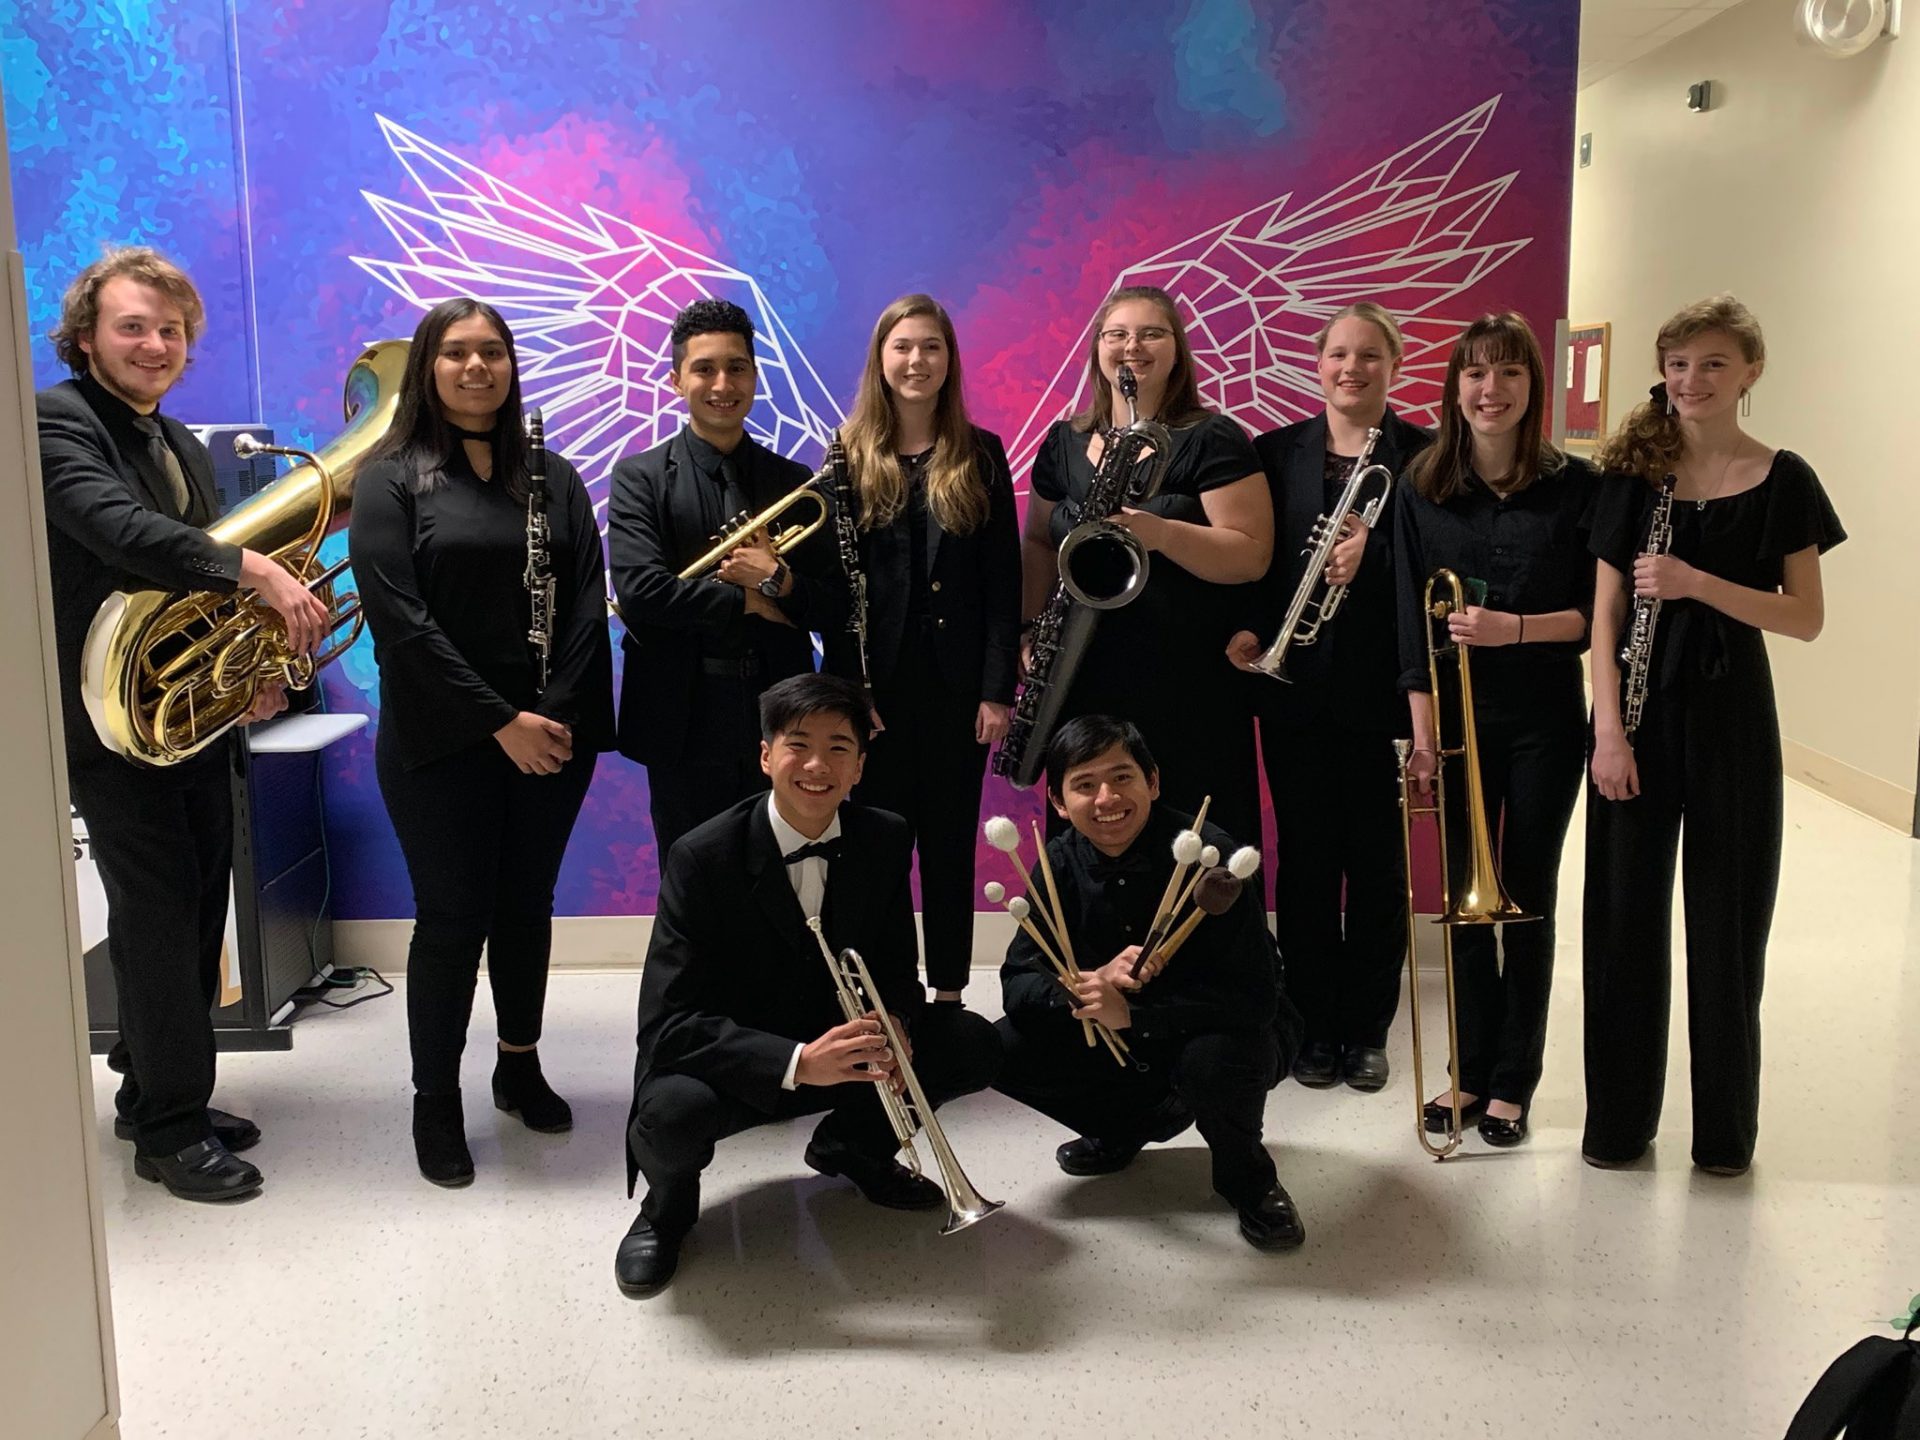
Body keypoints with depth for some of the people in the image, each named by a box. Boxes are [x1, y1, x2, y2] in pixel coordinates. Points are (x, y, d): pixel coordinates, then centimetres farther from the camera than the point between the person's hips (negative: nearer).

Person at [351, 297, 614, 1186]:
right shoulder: (391, 478, -2)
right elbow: (400, 620, -12)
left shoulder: (553, 476, 8)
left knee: (527, 905, 14)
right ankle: (436, 1102, 18)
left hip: (552, 734, 3)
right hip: (443, 742, -3)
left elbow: (588, 604, 2)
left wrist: (559, 712, -12)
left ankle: (520, 1066, 31)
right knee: (452, 918, 2)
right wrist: (500, 722, -16)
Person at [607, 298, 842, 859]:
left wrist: (781, 582, -13)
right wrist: (748, 601, -10)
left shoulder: (795, 481, 9)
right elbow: (638, 591, -14)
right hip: (686, 725, -2)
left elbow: (833, 609, 6)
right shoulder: (640, 476, 1)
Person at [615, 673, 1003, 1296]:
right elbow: (667, 1023, -26)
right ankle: (667, 1206, 3)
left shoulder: (886, 841, -7)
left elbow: (896, 970, 2)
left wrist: (893, 1026, -24)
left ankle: (852, 1143, 15)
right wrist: (795, 1062, -39)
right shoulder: (702, 857, -22)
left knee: (975, 1046, -14)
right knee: (673, 1112, -37)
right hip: (730, 1062, -4)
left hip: (835, 1049, 4)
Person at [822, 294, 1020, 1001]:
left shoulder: (981, 456, 4)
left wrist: (998, 687, -6)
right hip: (875, 681, 0)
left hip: (957, 679, 1)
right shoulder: (847, 456, 3)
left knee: (950, 841, 9)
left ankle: (950, 992, 21)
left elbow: (1003, 580, 1)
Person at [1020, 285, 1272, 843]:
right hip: (1085, 683, 5)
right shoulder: (1064, 441, 12)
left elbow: (1252, 556, -11)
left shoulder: (1212, 440, -4)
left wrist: (1160, 532, -26)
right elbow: (1039, 545, 20)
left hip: (1187, 690, -4)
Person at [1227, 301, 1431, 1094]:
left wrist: (1371, 556, -20)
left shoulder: (1424, 455, 2)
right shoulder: (1277, 451, 7)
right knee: (1304, 856, 6)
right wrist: (1241, 628, -11)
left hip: (1384, 686, -1)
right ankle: (1313, 1027, 18)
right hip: (1295, 684, 1)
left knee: (1377, 859, 6)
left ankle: (1367, 1029, 19)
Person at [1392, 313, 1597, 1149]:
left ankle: (1514, 1081, 19)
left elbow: (1593, 613, -4)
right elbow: (1413, 622, -2)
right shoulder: (1422, 491, 0)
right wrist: (1423, 729, -8)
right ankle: (1472, 1069, 23)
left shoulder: (1573, 487, -3)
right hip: (1459, 719, 1)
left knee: (1528, 896, 6)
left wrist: (1514, 628, -21)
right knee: (1468, 893, 9)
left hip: (1545, 719, -1)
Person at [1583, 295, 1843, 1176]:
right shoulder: (1633, 474, 3)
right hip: (1639, 714, 1)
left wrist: (1698, 583, -20)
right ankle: (1619, 1119, 19)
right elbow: (1604, 612, 0)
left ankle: (1725, 1127, 22)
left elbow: (1806, 619, -5)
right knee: (1625, 916, 5)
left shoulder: (1781, 481, -1)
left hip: (1731, 716, -1)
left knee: (1727, 921, 7)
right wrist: (1608, 728, -10)